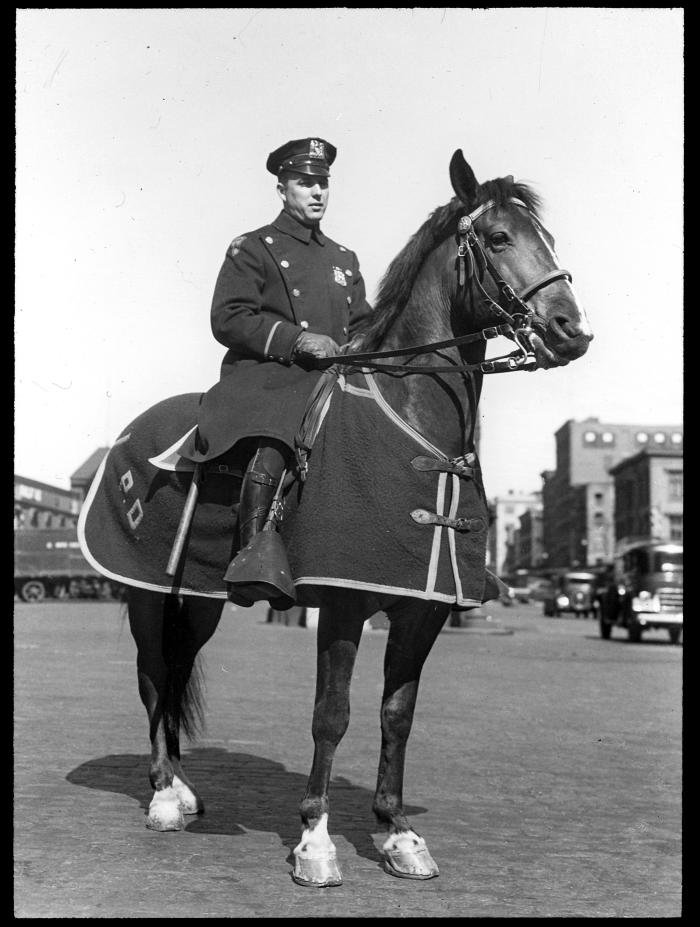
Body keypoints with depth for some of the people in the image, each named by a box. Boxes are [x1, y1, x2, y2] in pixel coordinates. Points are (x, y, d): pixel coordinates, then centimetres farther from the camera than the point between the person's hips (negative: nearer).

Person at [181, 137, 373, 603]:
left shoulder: (344, 258, 24)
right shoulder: (252, 248, 7)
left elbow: (364, 326, 27)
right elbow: (227, 319, -3)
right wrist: (296, 339, -14)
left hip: (332, 379, 6)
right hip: (265, 376, -6)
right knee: (272, 447, -31)